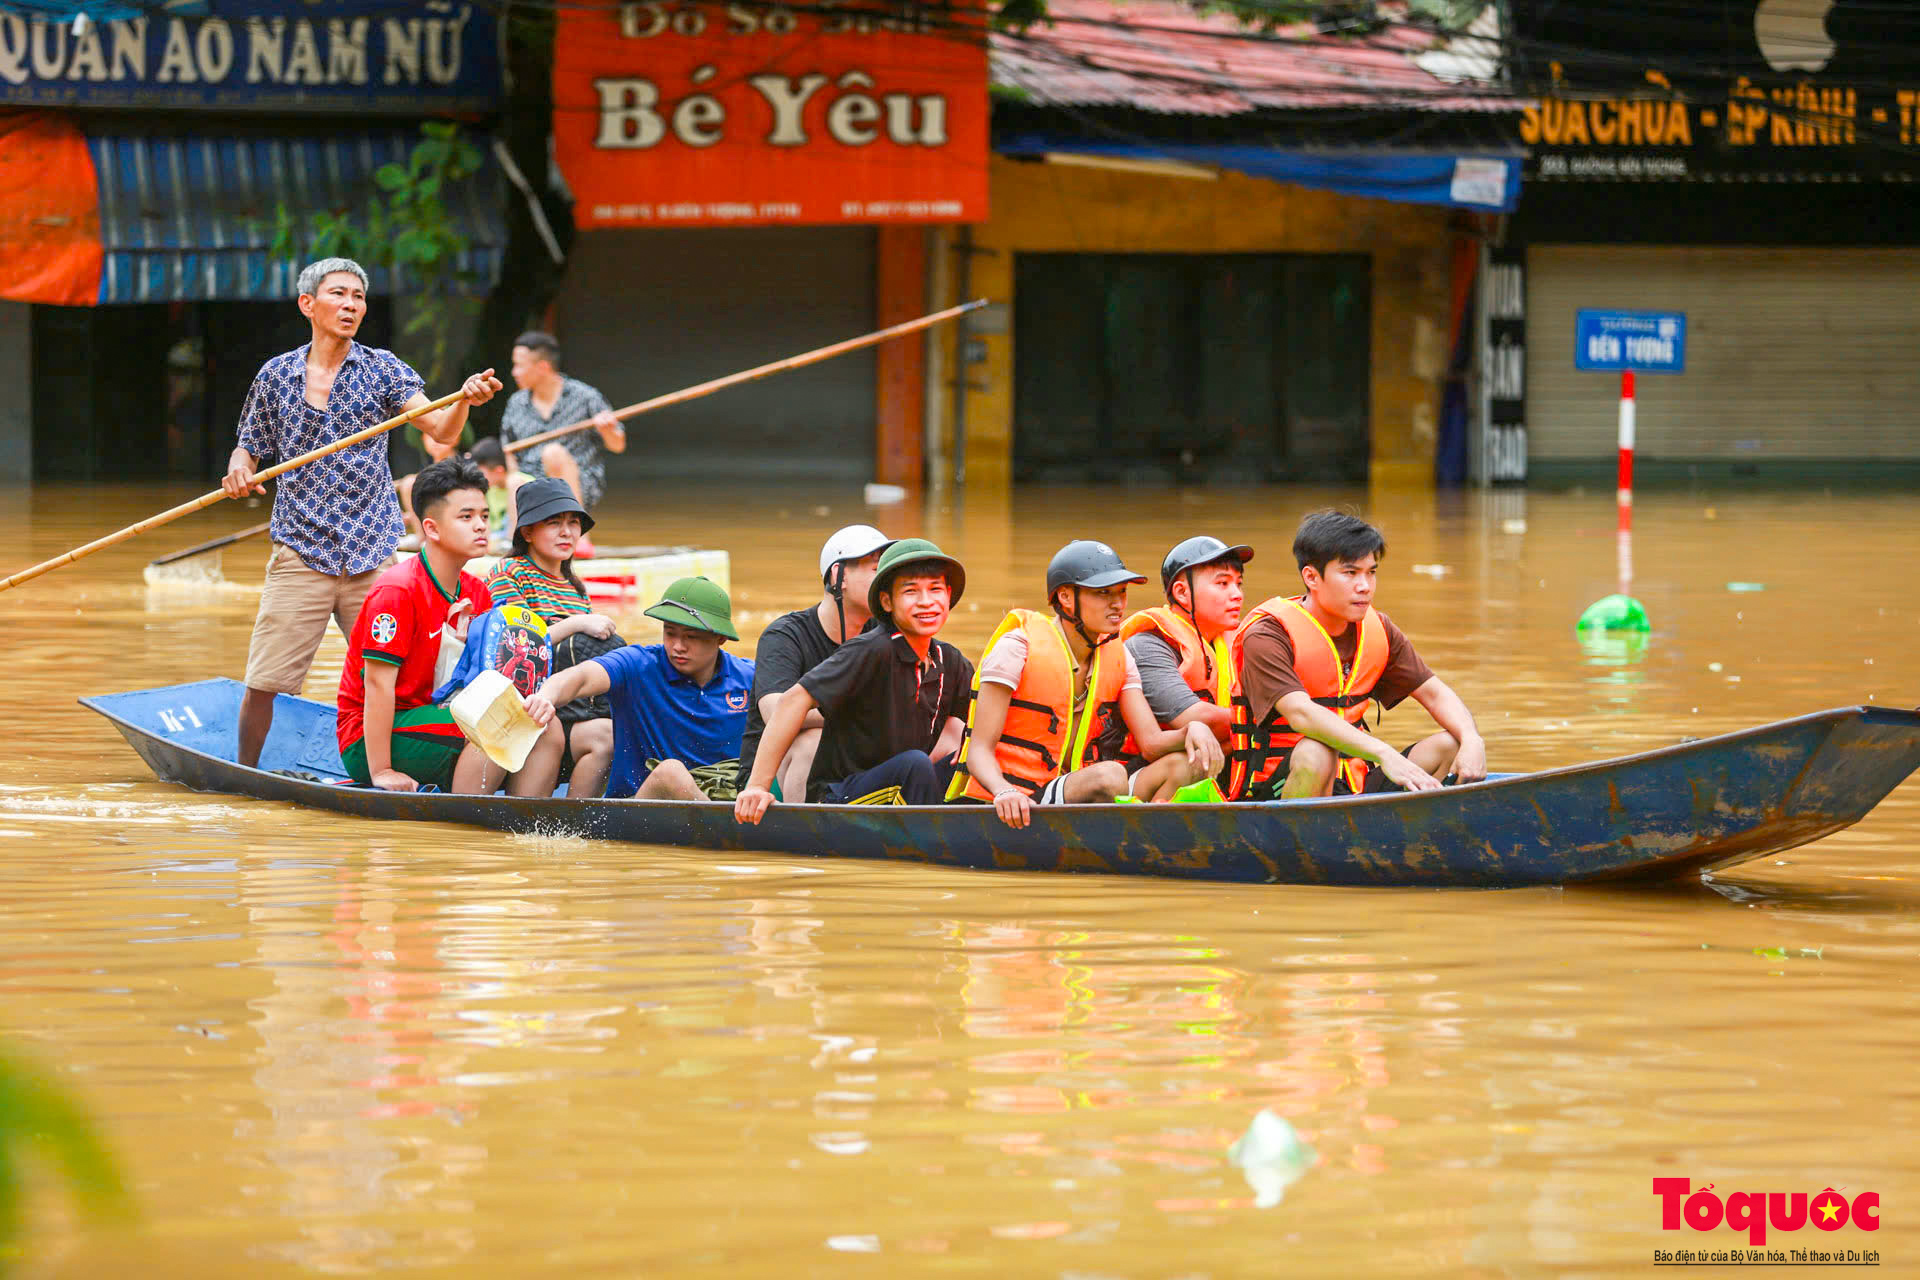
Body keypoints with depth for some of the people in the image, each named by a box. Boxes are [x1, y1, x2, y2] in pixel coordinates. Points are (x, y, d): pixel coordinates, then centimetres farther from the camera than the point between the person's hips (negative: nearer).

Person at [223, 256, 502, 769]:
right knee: (263, 683, -4)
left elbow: (439, 431, -9)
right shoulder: (276, 375, 5)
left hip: (372, 555, 0)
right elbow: (249, 447, 15)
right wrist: (239, 470, -8)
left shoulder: (381, 369, 2)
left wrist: (463, 400, -30)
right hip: (301, 554, 0)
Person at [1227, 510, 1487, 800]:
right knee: (1316, 753, -37)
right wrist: (1384, 754, -42)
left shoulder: (1376, 629, 9)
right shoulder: (1267, 634, -14)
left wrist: (1471, 741, -12)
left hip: (1353, 786, 7)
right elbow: (1301, 713, -30)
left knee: (1449, 746, -7)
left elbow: (1435, 693, 12)